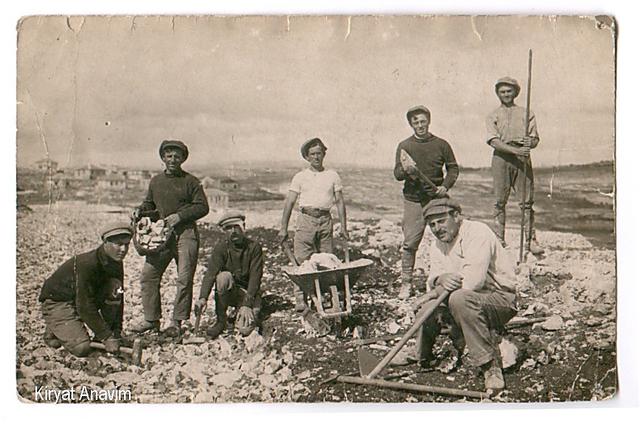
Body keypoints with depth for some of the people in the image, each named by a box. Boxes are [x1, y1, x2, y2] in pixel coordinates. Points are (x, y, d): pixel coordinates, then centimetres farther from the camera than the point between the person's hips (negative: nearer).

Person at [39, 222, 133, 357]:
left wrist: (116, 332, -9)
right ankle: (53, 330, 7)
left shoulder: (116, 263, -7)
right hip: (58, 302, -7)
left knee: (114, 286, -19)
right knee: (82, 348, -23)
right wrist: (107, 337, -29)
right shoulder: (86, 264, -31)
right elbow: (85, 306, -31)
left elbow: (118, 300, 0)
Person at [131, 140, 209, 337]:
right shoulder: (155, 181, 14)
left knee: (184, 279, -3)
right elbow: (149, 203, 26)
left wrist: (180, 216, -13)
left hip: (186, 234, -4)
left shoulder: (191, 181, 1)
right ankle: (151, 319, 10)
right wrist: (140, 211, 5)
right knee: (148, 275, -2)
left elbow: (202, 207, -3)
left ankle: (177, 322, 8)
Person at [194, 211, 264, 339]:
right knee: (224, 277, -33)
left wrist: (246, 305, -28)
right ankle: (220, 321, -17)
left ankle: (249, 314, 12)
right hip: (228, 294, 1)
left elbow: (255, 279, -17)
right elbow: (210, 274, -23)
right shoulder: (221, 248, -9)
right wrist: (203, 298, -41)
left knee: (245, 329, -26)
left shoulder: (254, 247, -11)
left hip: (249, 293, -1)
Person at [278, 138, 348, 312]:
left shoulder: (332, 175, 11)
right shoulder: (300, 177, 7)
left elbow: (339, 202, 12)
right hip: (306, 219, -1)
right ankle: (300, 298, -1)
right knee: (302, 260, -6)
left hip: (326, 220, 2)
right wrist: (283, 228, 2)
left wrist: (343, 226, 6)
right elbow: (289, 203, 6)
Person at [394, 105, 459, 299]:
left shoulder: (441, 144, 5)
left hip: (438, 199, 1)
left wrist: (445, 186, -6)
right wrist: (406, 171, -24)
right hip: (414, 200, -1)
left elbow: (453, 168, 11)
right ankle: (406, 283, 8)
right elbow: (396, 173, -1)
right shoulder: (404, 146, 4)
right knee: (410, 242, -2)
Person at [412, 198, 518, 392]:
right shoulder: (437, 244, 9)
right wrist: (440, 279, -27)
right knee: (429, 305, -15)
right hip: (466, 298, 7)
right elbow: (433, 278, -1)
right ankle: (421, 356, 8)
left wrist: (436, 292, -22)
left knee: (460, 298, -35)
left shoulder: (477, 233, -19)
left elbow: (473, 280, -31)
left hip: (500, 298, -7)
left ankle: (491, 366, -27)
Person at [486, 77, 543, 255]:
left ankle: (530, 240, 1)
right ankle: (499, 240, 6)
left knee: (527, 201, -2)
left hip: (522, 158, 1)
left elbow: (535, 138, 9)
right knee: (500, 201, 1)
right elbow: (494, 141, -5)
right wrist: (515, 150, -20)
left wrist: (530, 142, -16)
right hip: (501, 158, -1)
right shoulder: (493, 116, 11)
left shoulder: (527, 113, 16)